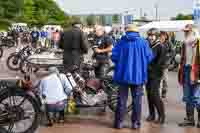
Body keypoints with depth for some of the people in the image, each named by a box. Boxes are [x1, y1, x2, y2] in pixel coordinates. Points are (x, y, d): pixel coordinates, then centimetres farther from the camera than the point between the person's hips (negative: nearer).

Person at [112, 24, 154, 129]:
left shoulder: (122, 41, -2)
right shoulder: (143, 42, -2)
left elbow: (114, 56, -6)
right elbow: (149, 57, -3)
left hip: (123, 74, 0)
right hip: (138, 75, 0)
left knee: (122, 98, 7)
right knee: (137, 99, 9)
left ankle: (119, 122, 9)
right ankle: (136, 122, 10)